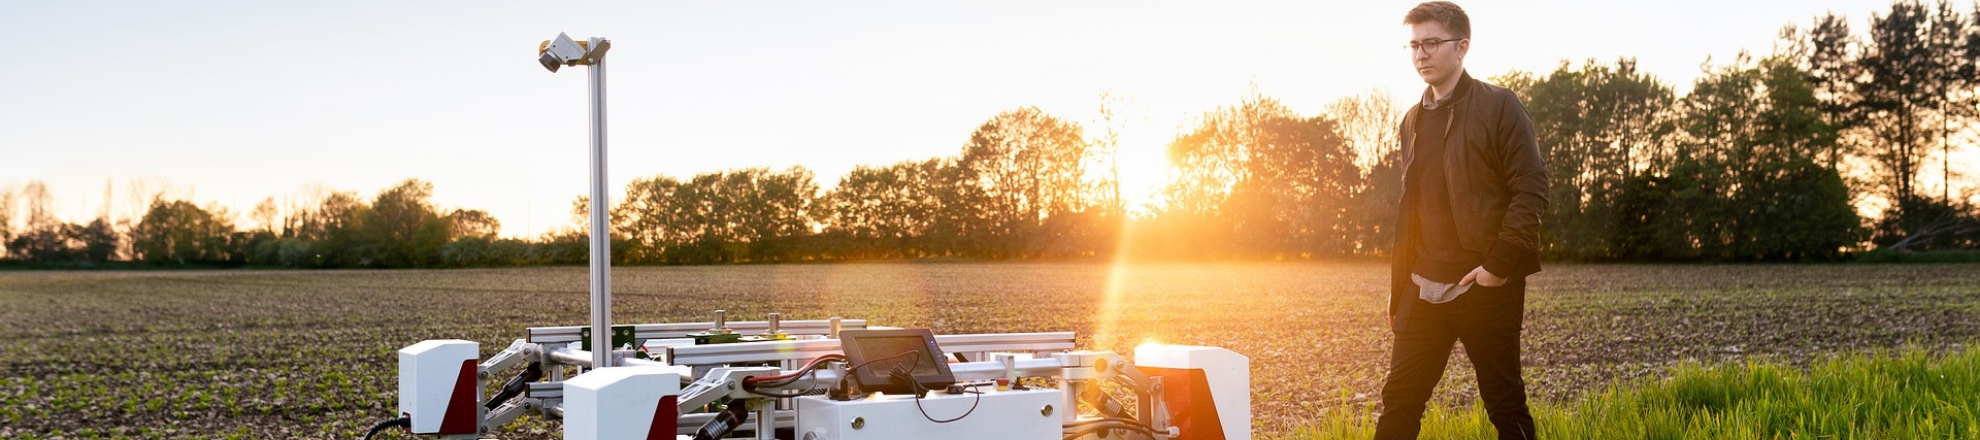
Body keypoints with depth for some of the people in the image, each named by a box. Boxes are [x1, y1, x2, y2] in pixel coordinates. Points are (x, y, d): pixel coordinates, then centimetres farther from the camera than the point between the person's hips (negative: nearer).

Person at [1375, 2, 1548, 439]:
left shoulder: (1499, 106, -3)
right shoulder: (1412, 121, 15)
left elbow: (1531, 190, -9)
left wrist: (1499, 263, -16)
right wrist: (1398, 288, 15)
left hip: (1485, 285, -5)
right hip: (1425, 289, 5)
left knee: (1505, 402, 4)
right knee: (1399, 399, 2)